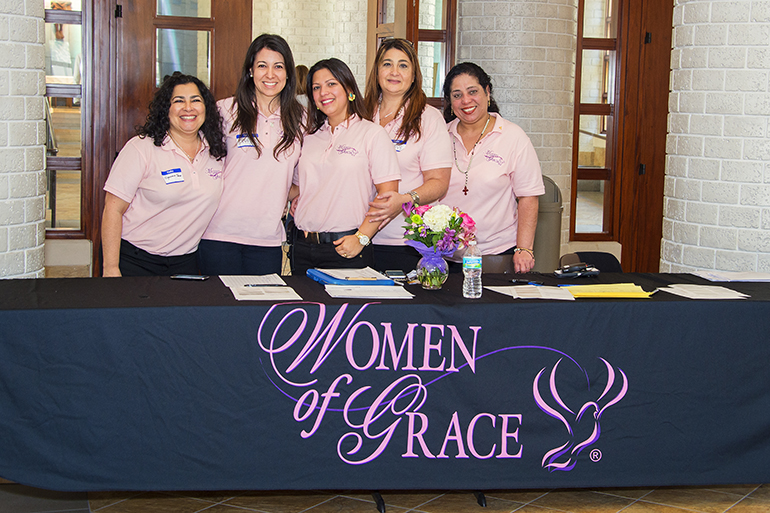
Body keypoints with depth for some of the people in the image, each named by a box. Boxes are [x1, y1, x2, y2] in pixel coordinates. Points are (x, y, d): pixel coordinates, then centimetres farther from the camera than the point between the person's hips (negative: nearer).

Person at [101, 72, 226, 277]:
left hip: (185, 262, 4)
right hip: (134, 259, -4)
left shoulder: (216, 150, 3)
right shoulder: (141, 148, -11)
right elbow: (113, 208, -12)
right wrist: (111, 269, -16)